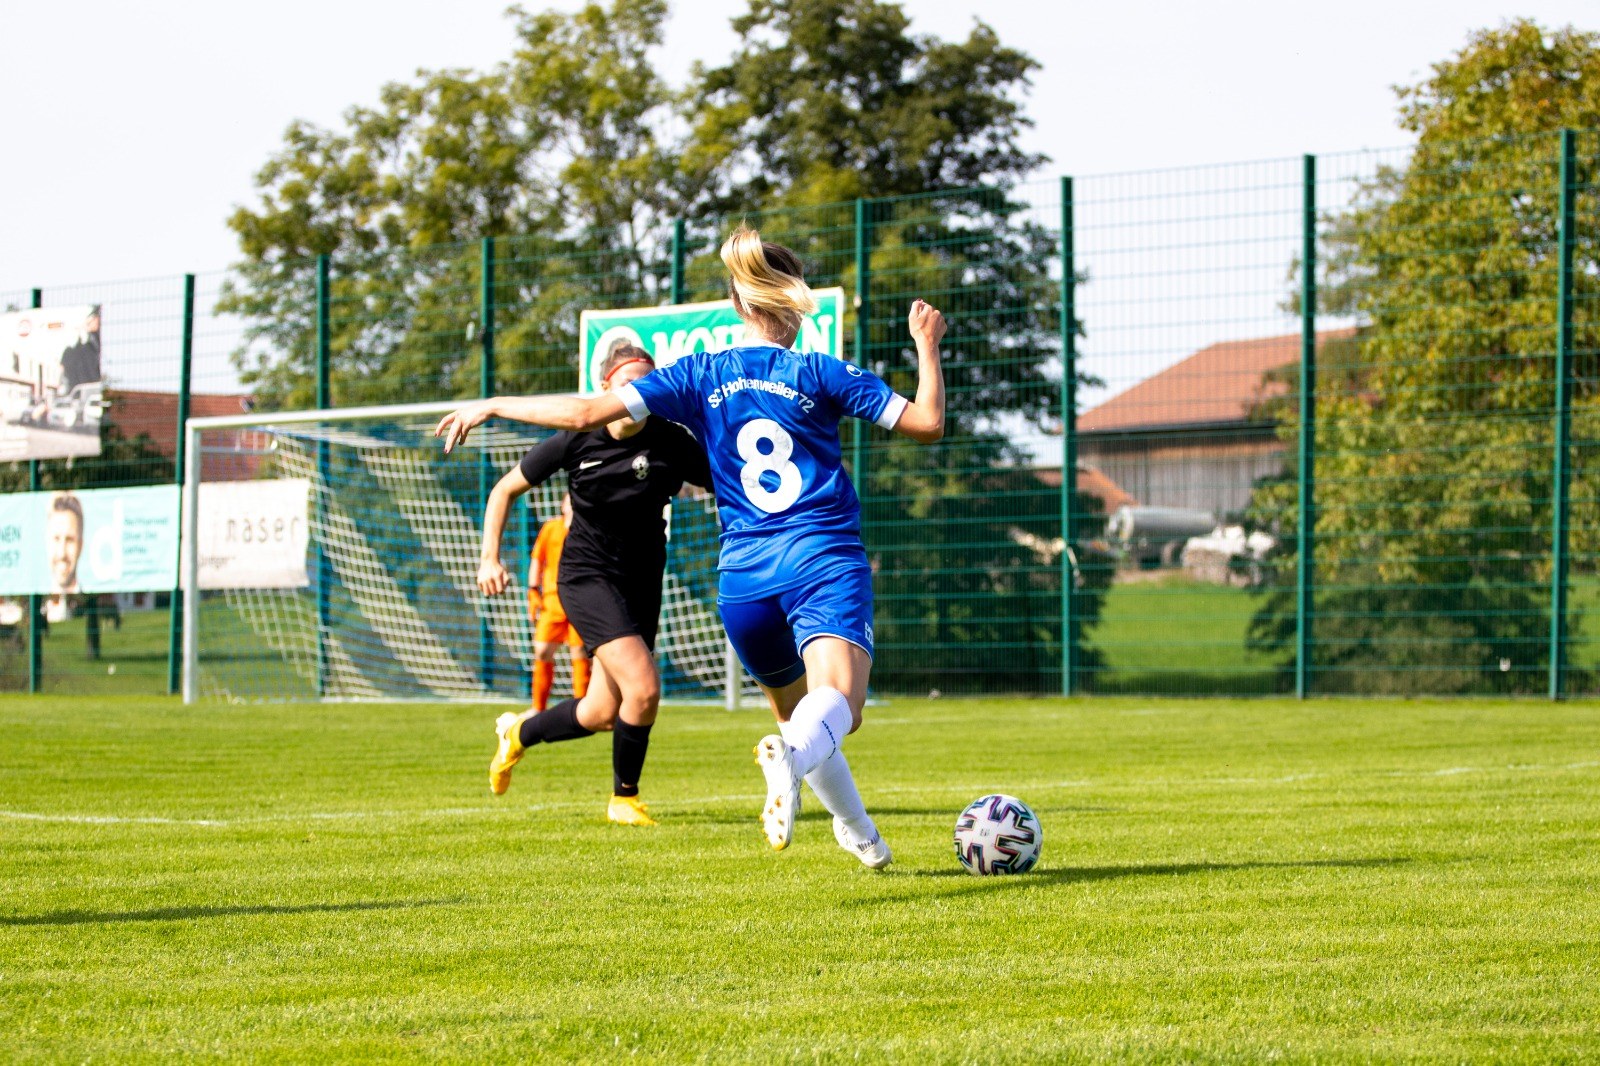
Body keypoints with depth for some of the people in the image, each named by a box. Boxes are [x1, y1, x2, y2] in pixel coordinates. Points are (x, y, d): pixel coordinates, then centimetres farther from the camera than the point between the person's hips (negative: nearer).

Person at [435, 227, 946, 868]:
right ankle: (789, 760, -55)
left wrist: (491, 406, 9)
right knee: (834, 705, -22)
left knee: (794, 711, 25)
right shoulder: (820, 373, 4)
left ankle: (861, 836, 30)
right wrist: (927, 346, 17)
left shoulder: (699, 377, 8)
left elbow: (588, 412, -1)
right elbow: (927, 424, 1)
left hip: (744, 575, 3)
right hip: (825, 561, -3)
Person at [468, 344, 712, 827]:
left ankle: (519, 732, 38)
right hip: (587, 575, -4)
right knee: (644, 686, -21)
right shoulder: (577, 440, -12)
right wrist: (489, 558, -6)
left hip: (641, 583, 4)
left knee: (602, 714, 7)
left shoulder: (671, 443, -9)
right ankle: (624, 798, 1)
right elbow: (505, 490, 0)